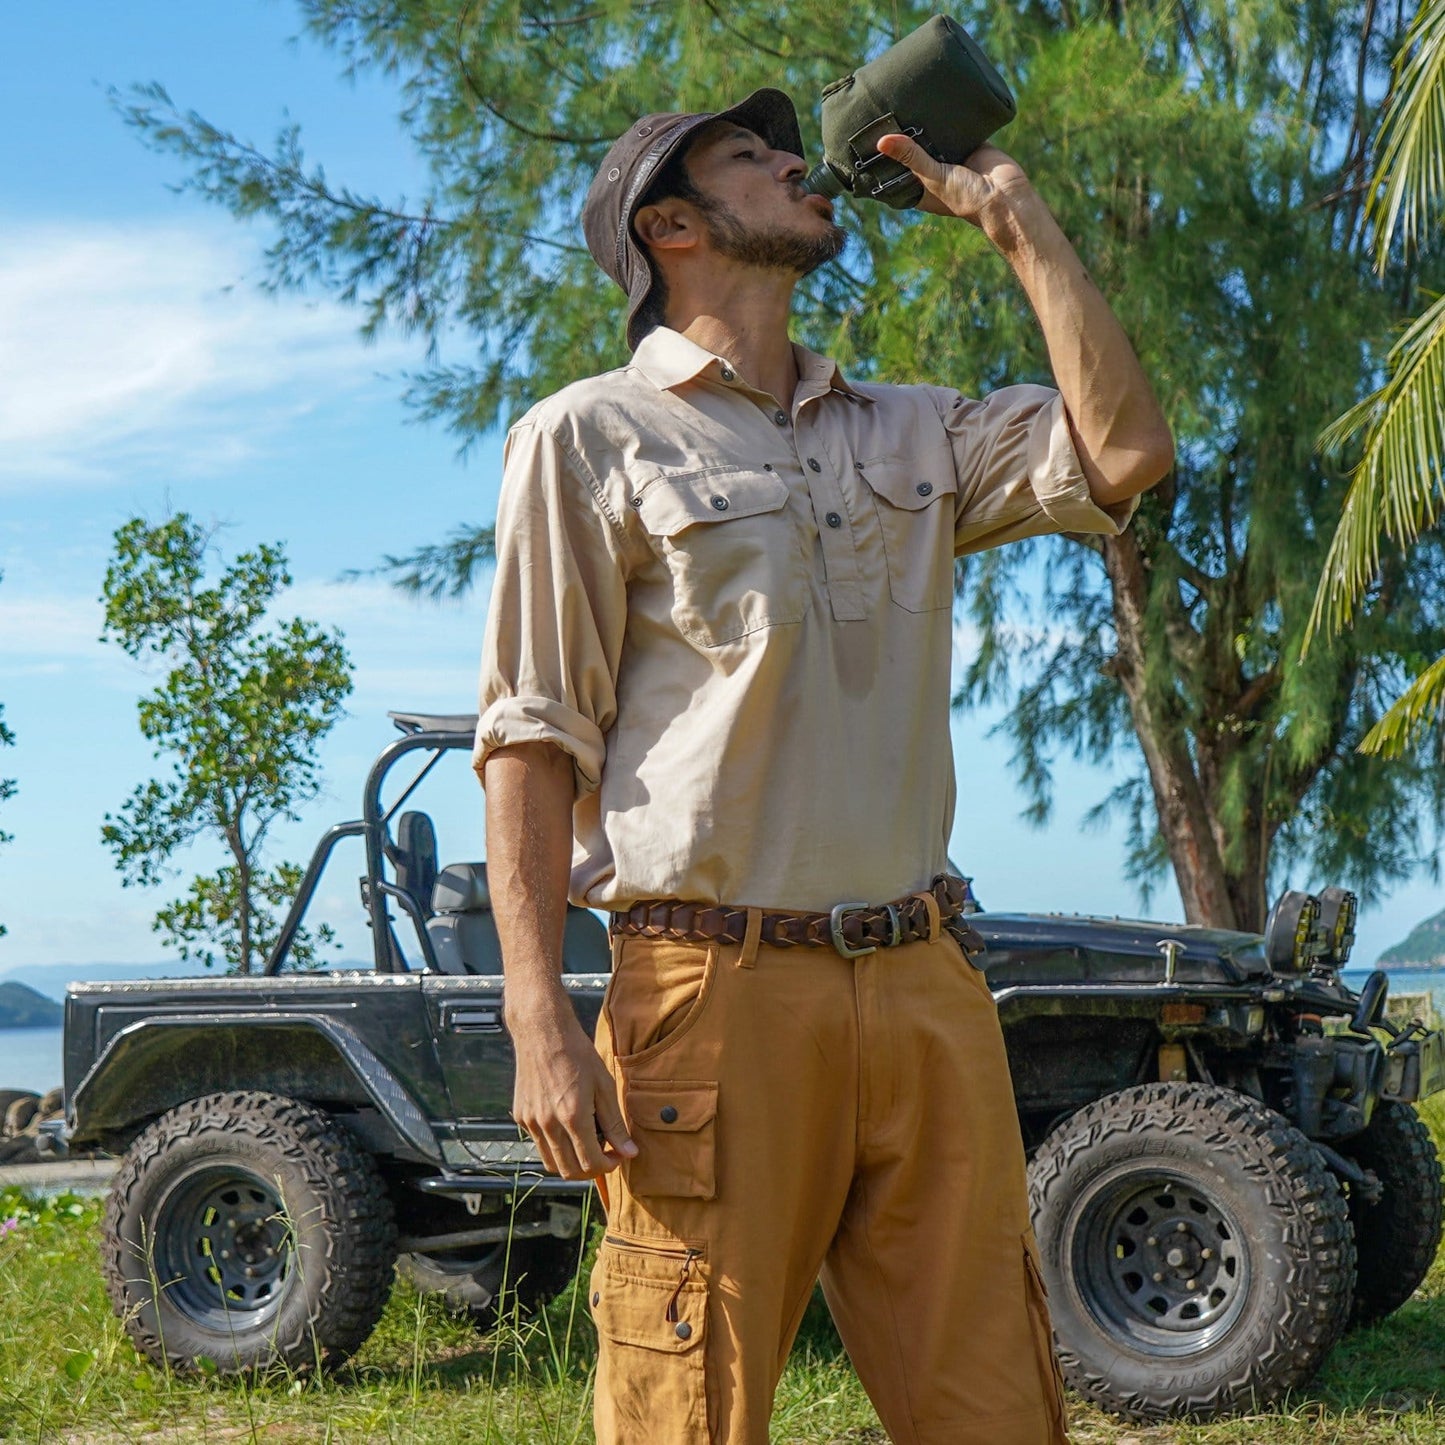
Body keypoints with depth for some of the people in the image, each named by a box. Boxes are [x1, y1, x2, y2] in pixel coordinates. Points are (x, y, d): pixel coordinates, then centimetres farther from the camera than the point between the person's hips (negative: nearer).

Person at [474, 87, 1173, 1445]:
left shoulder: (911, 432, 19)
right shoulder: (590, 437, 4)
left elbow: (1124, 454, 4)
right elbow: (533, 741, -2)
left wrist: (1014, 217, 10)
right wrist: (538, 1023, -12)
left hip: (926, 986, 5)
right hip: (720, 989, -4)